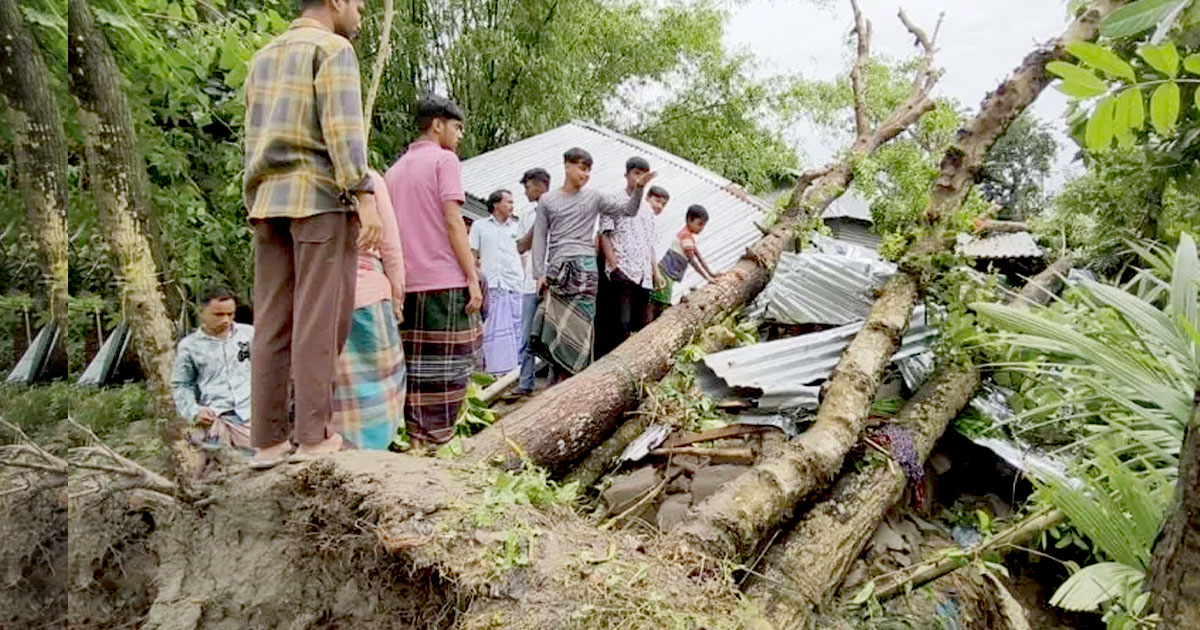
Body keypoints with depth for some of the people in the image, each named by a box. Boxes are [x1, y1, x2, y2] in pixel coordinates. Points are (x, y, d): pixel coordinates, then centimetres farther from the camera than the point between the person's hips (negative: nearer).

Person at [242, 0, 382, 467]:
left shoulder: (263, 57, 23)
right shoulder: (333, 48, 0)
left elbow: (254, 141, 20)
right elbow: (343, 125, -14)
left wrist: (258, 202, 20)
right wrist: (364, 195, -20)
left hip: (268, 200, 7)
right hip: (321, 197, -7)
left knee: (272, 321, 4)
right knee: (319, 319, -5)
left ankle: (267, 440, 6)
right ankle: (313, 435, -4)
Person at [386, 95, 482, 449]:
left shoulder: (395, 169, 19)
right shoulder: (444, 160, -3)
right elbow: (453, 222, -12)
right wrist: (473, 278, -11)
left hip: (408, 283, 7)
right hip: (445, 280, -7)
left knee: (415, 364, 9)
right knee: (447, 366, -1)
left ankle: (415, 439, 11)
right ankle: (439, 441, 0)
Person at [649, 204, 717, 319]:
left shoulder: (689, 235, 19)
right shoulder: (686, 235, -12)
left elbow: (699, 257, 24)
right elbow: (693, 261, -13)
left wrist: (711, 273, 24)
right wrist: (707, 277, -9)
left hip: (669, 275, 10)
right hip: (666, 274, -10)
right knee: (661, 305, -15)